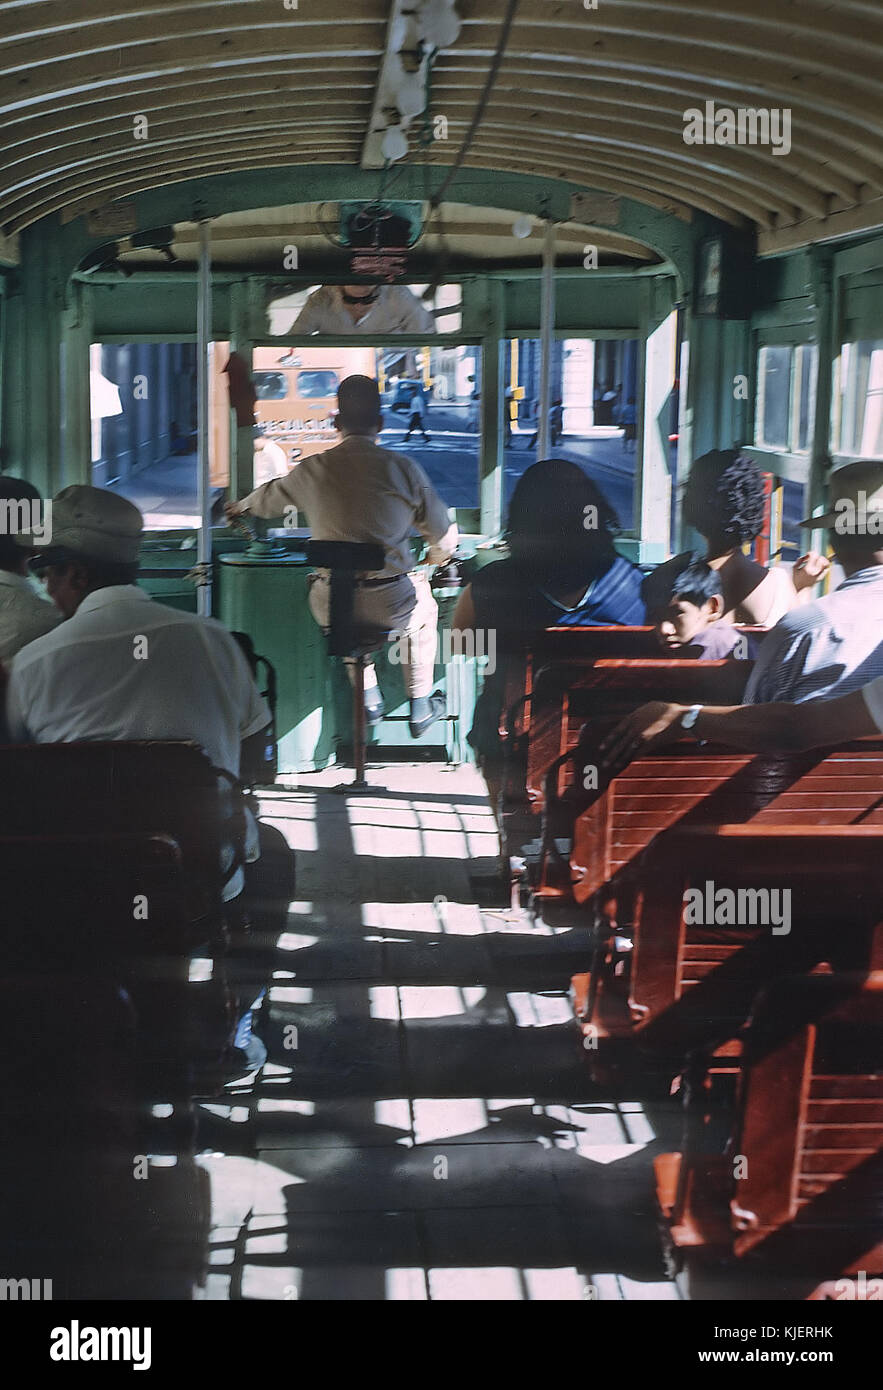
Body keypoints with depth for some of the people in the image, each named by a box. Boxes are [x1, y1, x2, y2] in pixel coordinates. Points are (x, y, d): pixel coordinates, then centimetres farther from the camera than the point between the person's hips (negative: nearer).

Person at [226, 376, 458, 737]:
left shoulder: (312, 470, -1)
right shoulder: (403, 468, -7)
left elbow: (271, 498, 22)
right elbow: (445, 539, 3)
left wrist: (241, 505, 47)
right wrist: (435, 559, 29)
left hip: (331, 609, 2)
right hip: (392, 605, -2)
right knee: (424, 609, 35)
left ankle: (369, 701, 46)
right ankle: (421, 710, 41)